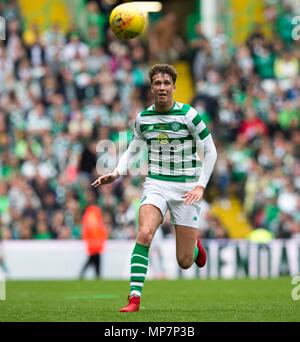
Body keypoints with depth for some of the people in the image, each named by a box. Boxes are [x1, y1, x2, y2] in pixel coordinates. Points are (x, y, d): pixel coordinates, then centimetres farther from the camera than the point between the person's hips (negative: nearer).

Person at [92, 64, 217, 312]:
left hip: (186, 188, -2)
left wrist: (200, 186, -11)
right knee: (144, 233, -27)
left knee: (184, 262, 0)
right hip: (156, 185, 2)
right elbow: (132, 150, 19)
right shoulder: (143, 118, 4)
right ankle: (134, 298, -24)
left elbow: (210, 151, -2)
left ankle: (195, 244, 39)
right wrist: (116, 173, 1)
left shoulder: (189, 115, -8)